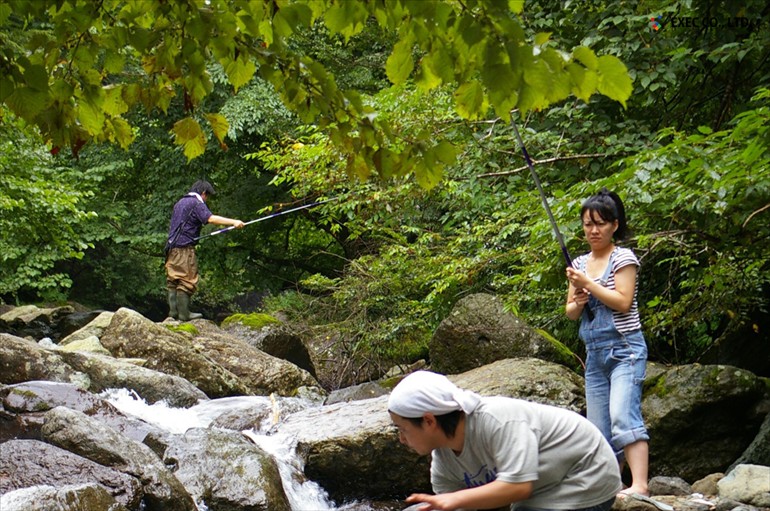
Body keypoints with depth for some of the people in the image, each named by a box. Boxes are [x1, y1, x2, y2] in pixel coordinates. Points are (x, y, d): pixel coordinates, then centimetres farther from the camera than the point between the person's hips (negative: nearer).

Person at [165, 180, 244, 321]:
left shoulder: (180, 202, 22)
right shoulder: (196, 203, -6)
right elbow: (210, 218, -21)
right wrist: (233, 222, -25)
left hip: (172, 246, 9)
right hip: (185, 247, -9)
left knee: (172, 280, 8)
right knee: (187, 280, -5)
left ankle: (173, 310, 5)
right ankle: (184, 313, -6)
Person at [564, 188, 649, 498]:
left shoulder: (623, 258, -3)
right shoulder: (579, 264, 15)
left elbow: (623, 301, -14)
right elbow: (570, 313, 17)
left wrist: (588, 283, -14)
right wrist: (577, 302, -5)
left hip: (625, 350, -7)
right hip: (594, 354, 7)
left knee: (623, 415, -23)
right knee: (599, 430, 4)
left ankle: (639, 485, -29)